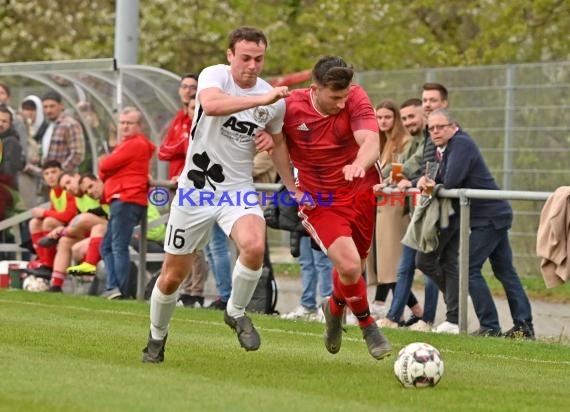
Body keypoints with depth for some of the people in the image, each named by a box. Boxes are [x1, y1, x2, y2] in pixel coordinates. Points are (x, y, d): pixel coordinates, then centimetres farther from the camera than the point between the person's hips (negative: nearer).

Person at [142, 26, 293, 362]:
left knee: (254, 246, -29)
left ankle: (236, 313, -2)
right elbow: (211, 104, -37)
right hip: (196, 189, -2)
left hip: (239, 190, 2)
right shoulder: (214, 76, -12)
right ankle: (157, 337, 34)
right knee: (173, 276, 6)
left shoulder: (274, 99, 0)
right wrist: (260, 99, -41)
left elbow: (278, 142, 20)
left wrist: (294, 190, 16)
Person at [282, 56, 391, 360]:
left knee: (353, 265, 12)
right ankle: (367, 326, 6)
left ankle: (335, 307, 47)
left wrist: (360, 165, -50)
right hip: (320, 201, -2)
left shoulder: (355, 98, -17)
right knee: (350, 266, -19)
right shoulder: (290, 108, -17)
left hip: (363, 193, 2)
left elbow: (371, 142, -31)